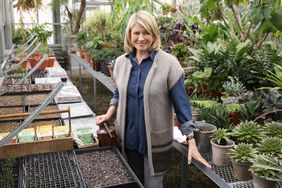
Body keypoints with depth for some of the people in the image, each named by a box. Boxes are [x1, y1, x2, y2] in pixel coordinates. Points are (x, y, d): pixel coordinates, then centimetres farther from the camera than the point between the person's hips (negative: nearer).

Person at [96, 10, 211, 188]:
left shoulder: (169, 63, -15)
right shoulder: (121, 62, -1)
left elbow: (181, 103, -14)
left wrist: (192, 143, -16)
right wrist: (109, 114, 3)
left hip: (156, 141, -4)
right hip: (128, 138, 4)